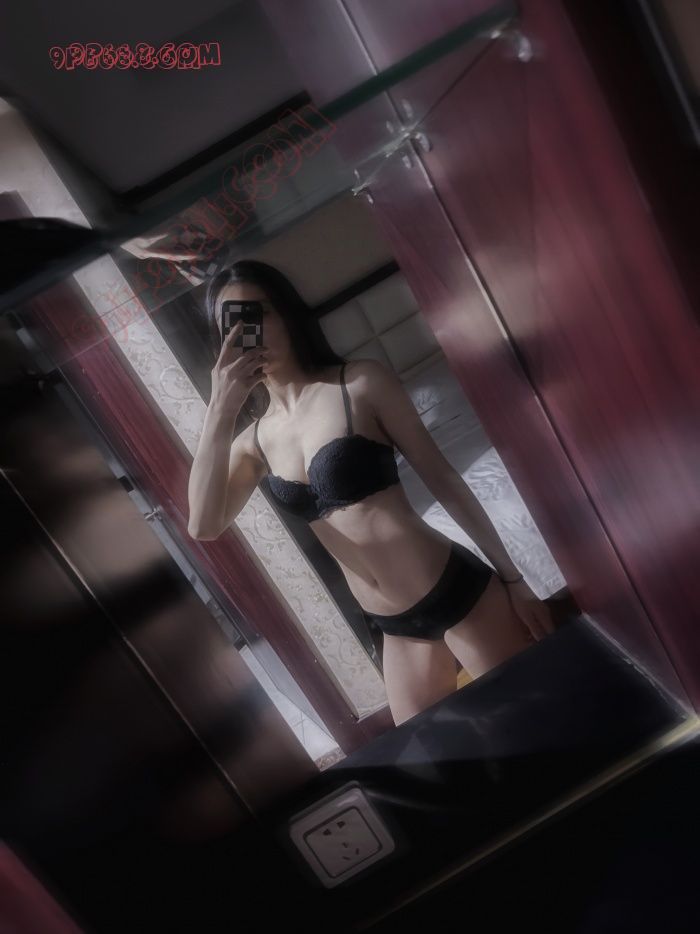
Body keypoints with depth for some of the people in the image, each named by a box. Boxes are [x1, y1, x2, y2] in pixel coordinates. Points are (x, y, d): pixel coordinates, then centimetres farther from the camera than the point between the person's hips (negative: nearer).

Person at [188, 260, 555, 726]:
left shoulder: (363, 382, -7)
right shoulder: (254, 441, 6)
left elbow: (442, 477, -4)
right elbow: (204, 526, -10)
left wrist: (514, 580, -2)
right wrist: (221, 408, -15)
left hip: (457, 593, -4)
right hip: (398, 628, 5)